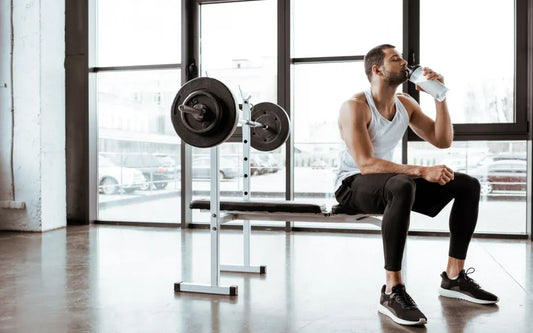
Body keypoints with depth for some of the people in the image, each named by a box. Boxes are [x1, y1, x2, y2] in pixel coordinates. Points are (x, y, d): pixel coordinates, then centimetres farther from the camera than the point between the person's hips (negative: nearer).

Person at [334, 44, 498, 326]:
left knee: (468, 185, 0)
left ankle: (454, 277, 4)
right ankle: (392, 292, -35)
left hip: (389, 184, 8)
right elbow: (366, 164, -28)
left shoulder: (405, 104, 6)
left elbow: (442, 141, 5)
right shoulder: (355, 107, -18)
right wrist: (421, 171, -33)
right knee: (402, 186, -42)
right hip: (353, 186, -8)